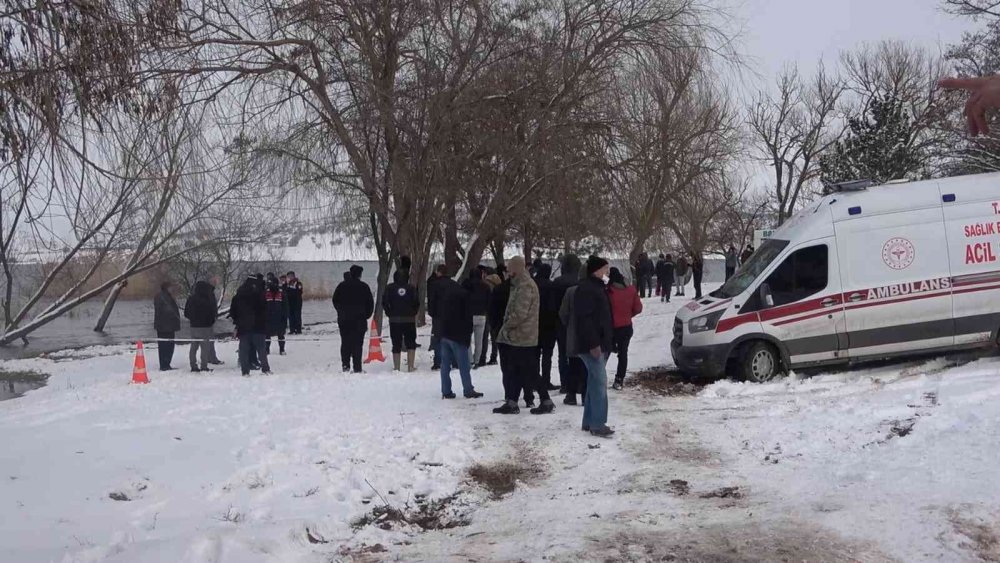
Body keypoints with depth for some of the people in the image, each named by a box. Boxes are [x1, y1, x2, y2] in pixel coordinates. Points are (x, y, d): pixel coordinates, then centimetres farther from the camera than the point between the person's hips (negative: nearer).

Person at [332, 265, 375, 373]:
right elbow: (370, 303, 1)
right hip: (359, 319, -2)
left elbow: (335, 301, 10)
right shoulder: (364, 287, -2)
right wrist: (366, 316, 13)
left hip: (343, 319, 2)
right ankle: (357, 368, -5)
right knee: (357, 344, -2)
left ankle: (345, 365, 3)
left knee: (345, 343, 10)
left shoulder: (342, 286, 4)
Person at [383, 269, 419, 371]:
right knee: (411, 343, 9)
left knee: (396, 345, 4)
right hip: (409, 320, 0)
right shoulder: (411, 288, -1)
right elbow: (417, 303, -5)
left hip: (394, 320, 0)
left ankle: (396, 368, 2)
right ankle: (410, 366, 1)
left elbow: (384, 303, -7)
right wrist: (413, 313, 8)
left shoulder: (389, 288, -2)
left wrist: (390, 314, 3)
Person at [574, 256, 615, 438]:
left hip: (600, 344, 11)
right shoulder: (586, 289, -15)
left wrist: (607, 342, 21)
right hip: (592, 345, -11)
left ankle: (589, 422, 18)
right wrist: (593, 344, -25)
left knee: (594, 382, 13)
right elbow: (585, 319, -22)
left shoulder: (597, 288, 19)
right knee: (600, 382, -11)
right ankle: (598, 425, -8)